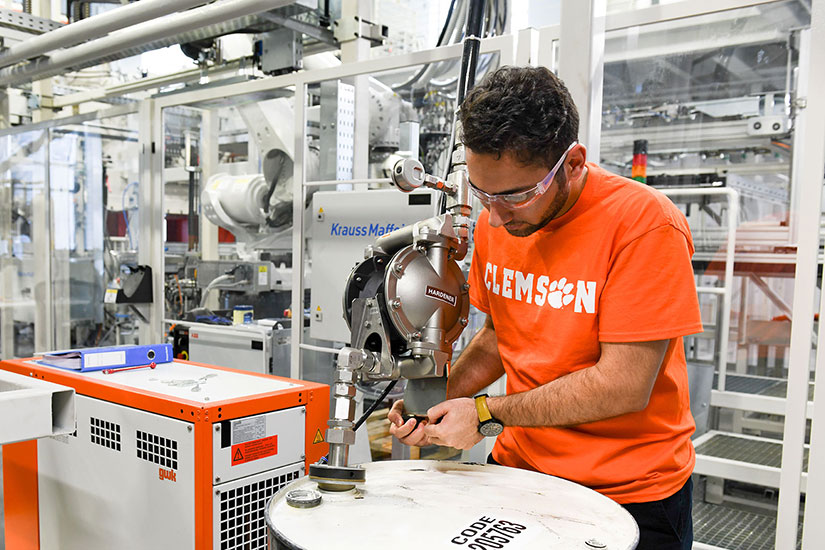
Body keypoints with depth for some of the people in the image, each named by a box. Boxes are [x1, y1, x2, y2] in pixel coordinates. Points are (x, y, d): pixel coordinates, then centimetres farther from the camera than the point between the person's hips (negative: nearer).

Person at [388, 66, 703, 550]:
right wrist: (437, 398, -5)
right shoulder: (494, 223, -3)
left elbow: (623, 385, -24)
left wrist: (485, 412, -19)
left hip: (631, 495, -5)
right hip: (520, 465, 6)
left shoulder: (644, 223, -23)